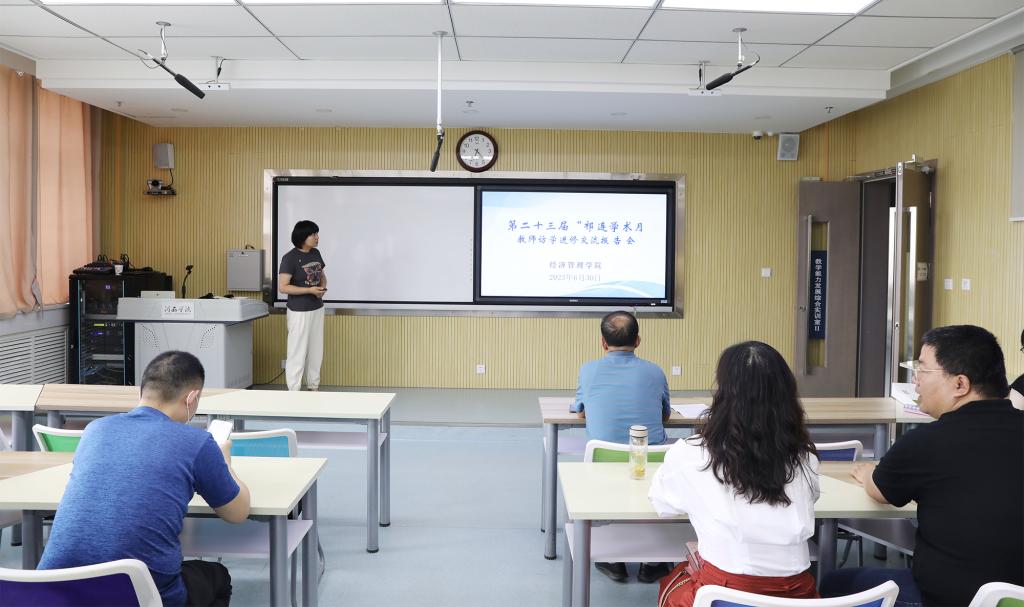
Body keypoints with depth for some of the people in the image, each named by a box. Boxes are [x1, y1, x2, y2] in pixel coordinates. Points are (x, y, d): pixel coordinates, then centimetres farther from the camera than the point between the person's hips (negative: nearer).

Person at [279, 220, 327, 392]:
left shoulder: (316, 253, 5)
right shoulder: (290, 258, -15)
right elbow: (282, 287, -18)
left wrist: (323, 288, -5)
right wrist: (310, 290, -23)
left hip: (317, 309, 7)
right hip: (299, 311, -7)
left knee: (316, 350, 14)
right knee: (298, 351, -2)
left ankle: (314, 387, 26)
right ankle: (294, 392, 6)